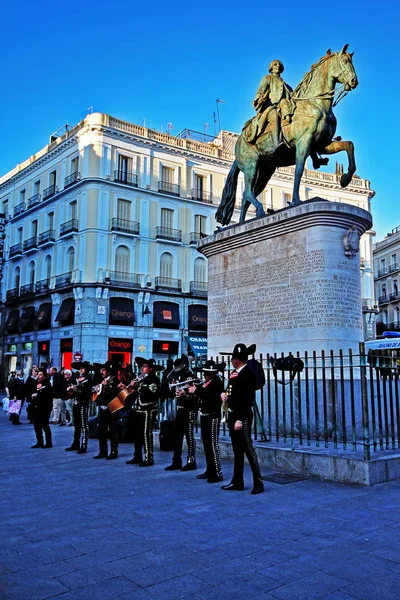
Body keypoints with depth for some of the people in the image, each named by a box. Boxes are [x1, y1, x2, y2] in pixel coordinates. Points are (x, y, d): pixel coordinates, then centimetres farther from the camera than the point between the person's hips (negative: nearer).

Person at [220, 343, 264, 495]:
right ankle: (237, 482, 23)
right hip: (232, 414, 9)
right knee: (237, 449, 14)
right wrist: (224, 394, 3)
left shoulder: (247, 374, -16)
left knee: (247, 448, -4)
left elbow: (247, 398, -21)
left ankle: (258, 483, 6)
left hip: (242, 416, -9)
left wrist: (240, 419, -23)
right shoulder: (234, 373, 12)